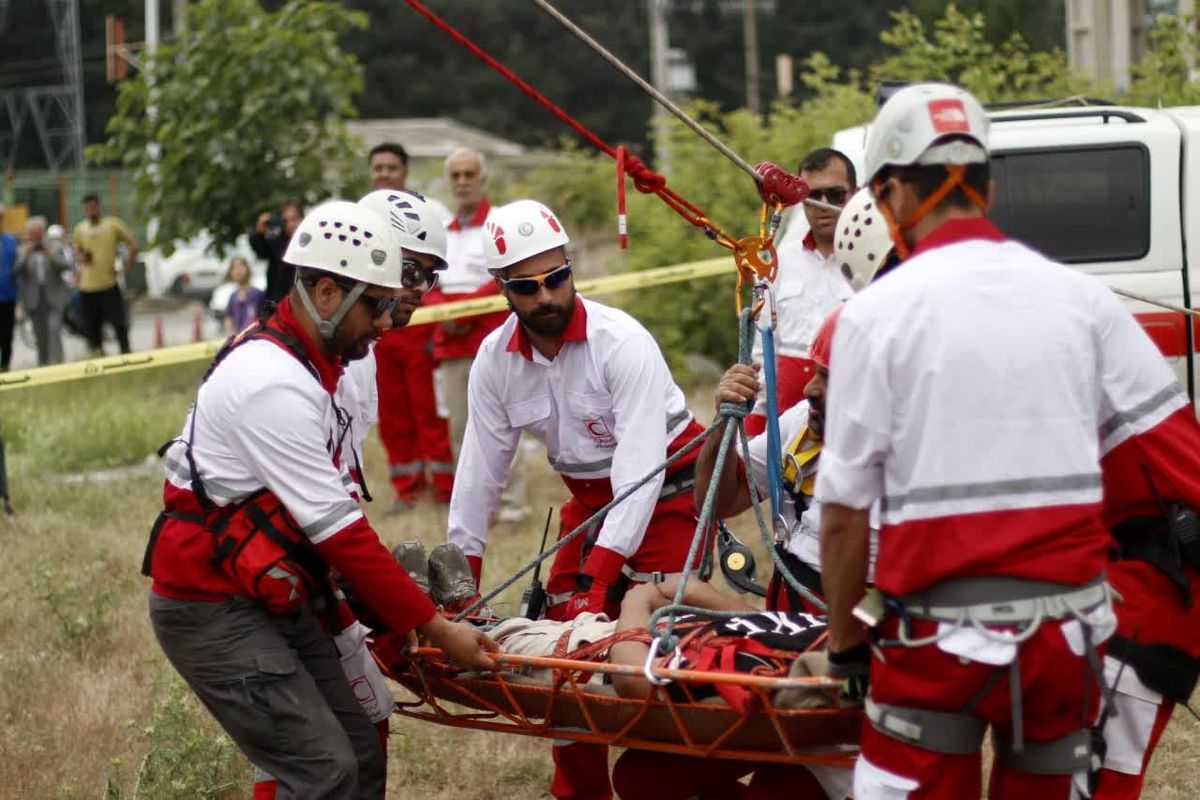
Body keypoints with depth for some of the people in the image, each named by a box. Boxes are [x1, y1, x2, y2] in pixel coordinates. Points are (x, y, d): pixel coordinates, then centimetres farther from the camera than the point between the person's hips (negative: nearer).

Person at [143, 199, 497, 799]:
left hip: (277, 602, 10)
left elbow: (331, 511, 12)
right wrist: (434, 628, -19)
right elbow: (338, 528, -22)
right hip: (216, 612, -10)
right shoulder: (273, 383, -22)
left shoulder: (310, 366, 10)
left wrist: (391, 610, 3)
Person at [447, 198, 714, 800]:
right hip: (589, 497, 6)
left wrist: (599, 573, -35)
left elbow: (640, 469, -30)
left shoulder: (622, 343, -25)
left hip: (666, 493, -6)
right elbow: (481, 467, 0)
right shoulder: (495, 359, -8)